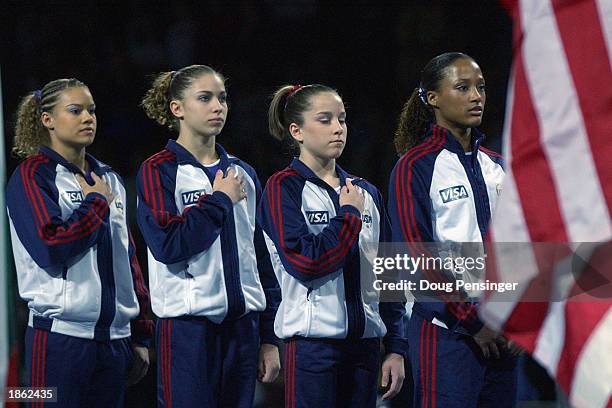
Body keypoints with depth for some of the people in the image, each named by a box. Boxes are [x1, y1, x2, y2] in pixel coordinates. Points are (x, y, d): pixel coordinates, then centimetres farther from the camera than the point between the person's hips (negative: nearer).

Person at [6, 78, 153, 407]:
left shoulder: (110, 180, 16)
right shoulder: (32, 176, -4)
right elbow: (52, 247, -18)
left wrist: (141, 335, 14)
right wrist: (97, 204, -6)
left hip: (114, 339, 6)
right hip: (60, 337, -6)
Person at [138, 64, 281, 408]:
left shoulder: (243, 174, 13)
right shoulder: (160, 171, -2)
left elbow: (262, 258, 15)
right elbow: (169, 246, -16)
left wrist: (270, 338, 11)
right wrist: (220, 200, -7)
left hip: (242, 325, 5)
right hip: (188, 326, -5)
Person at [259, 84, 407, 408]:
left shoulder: (366, 193, 15)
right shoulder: (284, 188, -2)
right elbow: (304, 262, -16)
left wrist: (396, 348, 9)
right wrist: (349, 215, -6)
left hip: (363, 344, 5)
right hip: (311, 343, -5)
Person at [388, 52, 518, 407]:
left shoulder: (497, 166, 16)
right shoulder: (416, 166, -4)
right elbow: (416, 256, -10)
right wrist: (471, 321, -12)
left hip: (499, 335, 6)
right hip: (446, 333, -6)